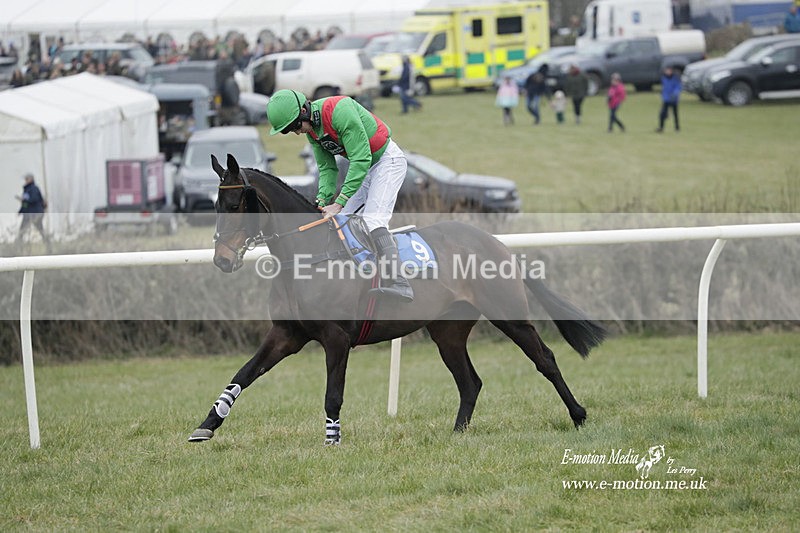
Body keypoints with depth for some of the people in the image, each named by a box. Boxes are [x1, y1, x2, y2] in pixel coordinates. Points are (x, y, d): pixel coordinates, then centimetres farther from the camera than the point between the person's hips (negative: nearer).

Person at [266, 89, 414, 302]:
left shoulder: (340, 111, -29)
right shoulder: (311, 129, 0)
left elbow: (361, 160, -30)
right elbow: (327, 168, 5)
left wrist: (339, 203, -31)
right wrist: (323, 201, -13)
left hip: (388, 159, -10)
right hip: (365, 166, 10)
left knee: (373, 220, -24)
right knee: (336, 219, 6)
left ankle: (397, 283, -33)